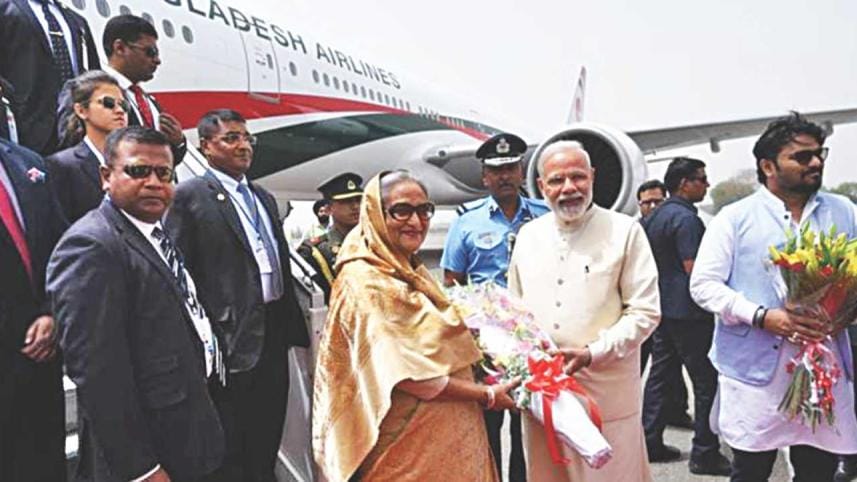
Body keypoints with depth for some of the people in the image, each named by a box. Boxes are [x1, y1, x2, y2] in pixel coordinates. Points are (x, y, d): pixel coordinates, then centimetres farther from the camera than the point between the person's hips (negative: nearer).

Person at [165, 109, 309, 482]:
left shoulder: (264, 198, 16)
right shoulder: (190, 196, -7)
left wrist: (293, 327, 13)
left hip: (274, 335, 7)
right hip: (232, 339, -7)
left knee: (267, 442, 18)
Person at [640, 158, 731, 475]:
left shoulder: (654, 217, 13)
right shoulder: (686, 218, -15)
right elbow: (693, 270, -20)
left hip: (661, 307, 9)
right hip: (687, 311, -9)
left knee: (660, 376, 13)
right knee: (706, 381, 0)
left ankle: (650, 442, 19)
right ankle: (704, 453, 6)